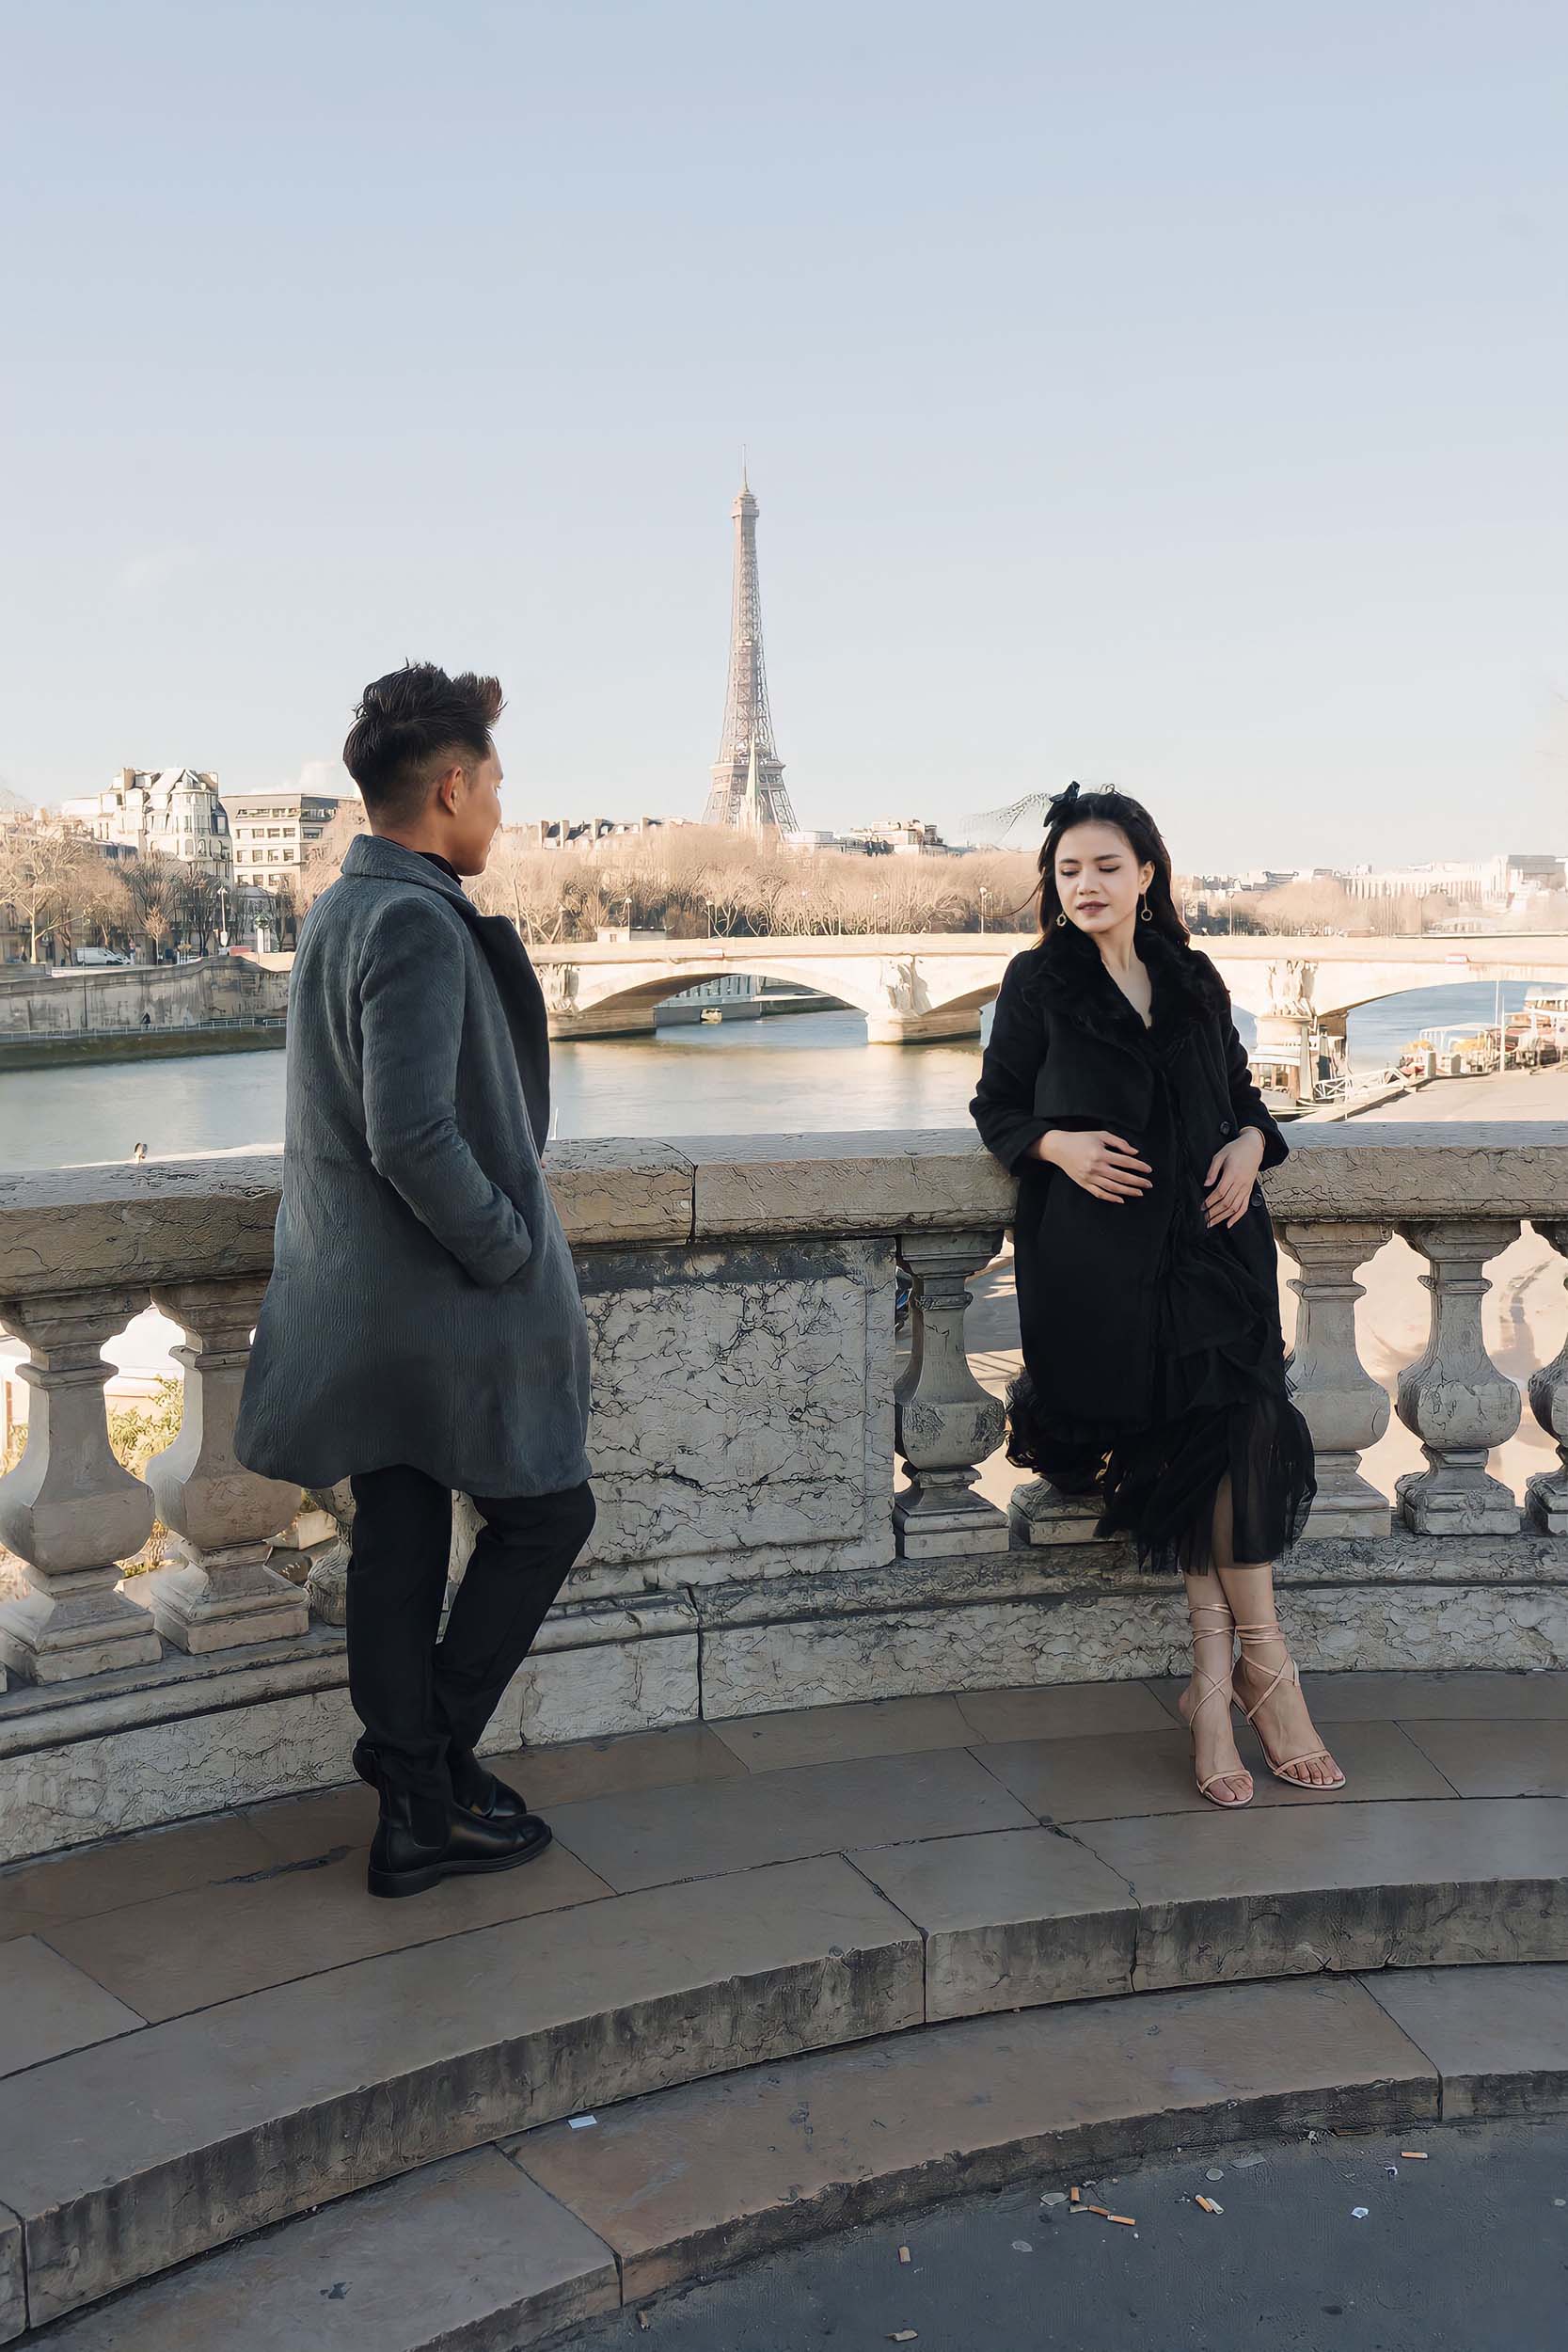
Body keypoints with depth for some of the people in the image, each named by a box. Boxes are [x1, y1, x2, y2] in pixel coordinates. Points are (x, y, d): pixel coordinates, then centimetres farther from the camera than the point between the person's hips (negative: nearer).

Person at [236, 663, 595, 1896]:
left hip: (362, 1306, 9)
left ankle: (419, 1805, 24)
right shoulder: (415, 922, -21)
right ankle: (434, 1762, 15)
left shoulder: (341, 909, 11)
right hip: (448, 1304, -9)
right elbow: (413, 1138, -27)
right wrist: (514, 1251, -17)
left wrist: (499, 957, 8)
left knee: (398, 1539, 13)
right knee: (546, 1513, 9)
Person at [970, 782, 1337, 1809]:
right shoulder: (1037, 982, 7)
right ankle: (1258, 1663, 1)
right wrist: (1060, 1143, -11)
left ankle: (1218, 1681, -5)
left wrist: (1251, 1141, 2)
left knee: (1235, 1428, -14)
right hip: (1100, 1251, -3)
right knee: (1182, 1438, -11)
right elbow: (997, 1105, 9)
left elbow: (1240, 1088, 24)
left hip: (1210, 1235, 3)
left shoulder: (1193, 980, 17)